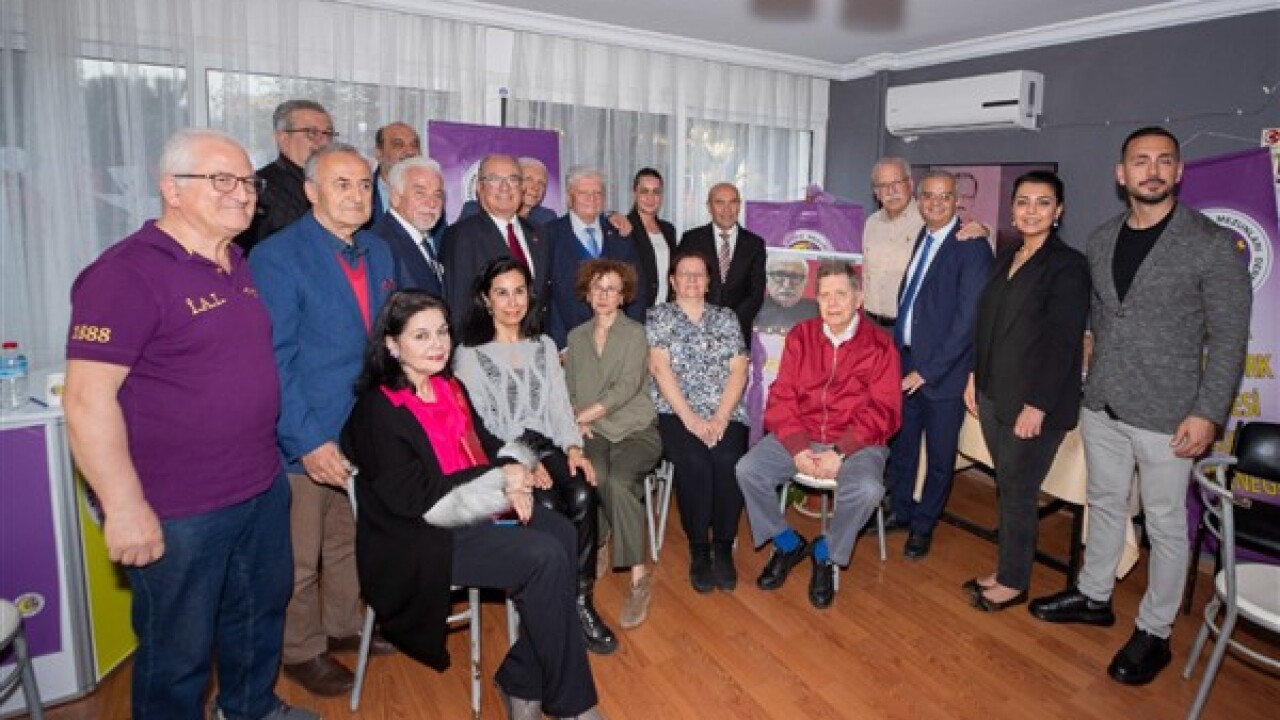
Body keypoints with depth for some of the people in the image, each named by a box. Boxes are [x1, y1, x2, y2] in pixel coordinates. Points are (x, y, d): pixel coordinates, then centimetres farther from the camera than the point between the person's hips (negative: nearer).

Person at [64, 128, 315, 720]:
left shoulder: (237, 263, 7)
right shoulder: (128, 272, -17)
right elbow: (88, 399, -19)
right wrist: (126, 509, -19)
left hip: (263, 488, 8)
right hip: (177, 514, -8)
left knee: (261, 611, 25)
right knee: (180, 651, 12)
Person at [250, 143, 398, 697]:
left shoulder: (378, 252, 6)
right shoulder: (277, 256, -15)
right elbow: (273, 361, -18)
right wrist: (308, 441, -21)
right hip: (305, 438, -6)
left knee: (350, 540, 22)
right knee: (299, 556, 11)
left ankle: (343, 624, 43)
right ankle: (302, 651, 33)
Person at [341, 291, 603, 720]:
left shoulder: (449, 387, 10)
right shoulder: (377, 411, -14)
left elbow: (485, 444, 14)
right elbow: (415, 499, -19)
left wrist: (513, 470, -9)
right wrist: (499, 483, -17)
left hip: (476, 510, 8)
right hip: (420, 540, -7)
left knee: (561, 534, -17)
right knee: (546, 558, -22)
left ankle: (523, 682, -4)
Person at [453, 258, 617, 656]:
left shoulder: (544, 346, 18)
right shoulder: (469, 354, 3)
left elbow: (559, 404, 12)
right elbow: (475, 425, -5)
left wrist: (573, 447, -6)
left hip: (547, 447, 4)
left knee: (583, 497, -26)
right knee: (548, 507, -30)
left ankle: (581, 600, -12)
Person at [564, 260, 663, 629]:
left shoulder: (635, 334, 4)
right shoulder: (576, 337, 18)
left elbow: (626, 387, -8)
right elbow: (569, 389, 14)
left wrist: (584, 415, -13)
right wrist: (577, 422, -5)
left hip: (635, 428, -3)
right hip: (593, 432, 3)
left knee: (618, 481, -33)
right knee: (595, 479, -31)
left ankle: (638, 576, -23)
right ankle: (638, 575, -21)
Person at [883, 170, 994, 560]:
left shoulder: (972, 247, -13)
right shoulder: (918, 238, 8)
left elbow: (968, 319, -17)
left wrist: (928, 370, -17)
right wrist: (896, 350, 4)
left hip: (943, 370, -5)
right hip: (904, 360, 6)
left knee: (939, 455, 11)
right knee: (901, 444, 16)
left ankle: (923, 525, 29)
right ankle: (901, 510, 36)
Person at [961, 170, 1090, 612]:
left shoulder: (1068, 265, -11)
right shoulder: (1006, 259, 10)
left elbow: (1063, 342, -15)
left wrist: (1037, 407, -17)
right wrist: (975, 378, 11)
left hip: (1034, 403, -6)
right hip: (993, 394, 6)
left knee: (1018, 494, 5)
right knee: (1005, 488, 14)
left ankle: (1014, 582, 21)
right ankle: (1006, 568, 28)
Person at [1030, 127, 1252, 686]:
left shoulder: (1213, 245, -10)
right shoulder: (1101, 240, 6)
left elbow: (1229, 338, -9)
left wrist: (1208, 413, -14)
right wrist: (1107, 347, 8)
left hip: (1166, 417, -5)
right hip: (1101, 406, 5)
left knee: (1165, 526, 8)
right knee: (1105, 505, 19)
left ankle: (1154, 632, 24)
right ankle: (1093, 597, 37)